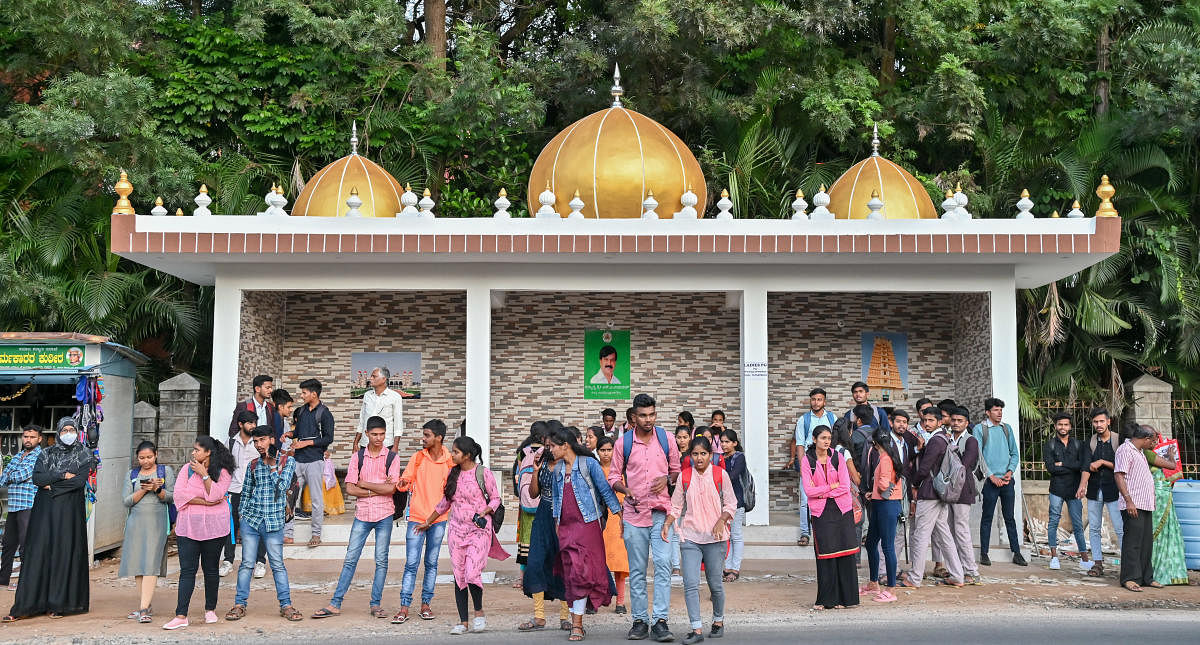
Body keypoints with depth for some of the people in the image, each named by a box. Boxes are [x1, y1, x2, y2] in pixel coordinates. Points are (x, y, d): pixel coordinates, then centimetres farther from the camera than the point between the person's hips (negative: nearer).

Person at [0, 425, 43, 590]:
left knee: (26, 544, -6)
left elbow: (22, 475, -14)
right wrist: (15, 476, -3)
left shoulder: (41, 456, -4)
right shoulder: (17, 457, 19)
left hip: (29, 507, -7)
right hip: (13, 507, 7)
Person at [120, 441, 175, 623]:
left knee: (151, 563, -13)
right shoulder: (132, 475, 14)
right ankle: (145, 606, 12)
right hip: (136, 522, 3)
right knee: (137, 563, 2)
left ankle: (144, 608, -18)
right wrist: (143, 490, -9)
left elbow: (171, 497, 3)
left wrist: (157, 489, -14)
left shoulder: (166, 471, 7)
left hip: (157, 521, -3)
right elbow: (127, 501, 6)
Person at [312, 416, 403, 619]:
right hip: (362, 514, 1)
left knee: (381, 561, 4)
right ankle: (335, 604, 4)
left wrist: (364, 484, -8)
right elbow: (350, 488, -3)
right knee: (350, 559, 1)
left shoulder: (392, 458, 0)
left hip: (384, 515, -1)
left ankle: (376, 604, 13)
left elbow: (391, 488, -11)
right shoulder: (357, 457, 4)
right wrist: (378, 490, -10)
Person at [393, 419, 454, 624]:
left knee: (431, 564, 8)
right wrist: (403, 483, -16)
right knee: (411, 564, -4)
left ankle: (425, 605, 17)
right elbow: (405, 481, 5)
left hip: (438, 520, 0)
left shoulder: (450, 461, 0)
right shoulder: (418, 457, 2)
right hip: (416, 517, 0)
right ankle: (404, 608, -3)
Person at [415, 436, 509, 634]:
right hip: (457, 529, 5)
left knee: (472, 573, -16)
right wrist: (427, 522, 26)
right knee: (459, 577, 3)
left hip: (479, 529, -5)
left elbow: (496, 498, 1)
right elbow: (445, 502, 20)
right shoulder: (453, 474, 9)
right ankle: (463, 621, 10)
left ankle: (479, 613, 8)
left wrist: (483, 514, -16)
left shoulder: (483, 474, -6)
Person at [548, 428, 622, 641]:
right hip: (566, 527, 6)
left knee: (581, 572, -9)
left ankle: (577, 625, -7)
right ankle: (575, 622, 11)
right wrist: (556, 522, 16)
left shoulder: (588, 463, -4)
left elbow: (605, 489, -3)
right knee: (569, 574, 4)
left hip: (587, 524, -6)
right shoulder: (557, 469, 13)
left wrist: (618, 513, -6)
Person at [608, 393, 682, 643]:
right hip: (634, 511, 0)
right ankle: (640, 620, 14)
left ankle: (660, 621, -9)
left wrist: (667, 479, -7)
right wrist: (625, 490, -12)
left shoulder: (666, 439, 5)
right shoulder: (623, 443, 2)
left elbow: (677, 470, 14)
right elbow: (614, 476, 8)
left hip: (661, 511, 0)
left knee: (663, 564, -12)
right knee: (637, 570, 6)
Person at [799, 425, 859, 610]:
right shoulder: (807, 460, -1)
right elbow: (808, 490, -8)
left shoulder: (838, 457, 2)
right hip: (821, 512, -1)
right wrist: (832, 486, -8)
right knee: (824, 555, -2)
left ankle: (844, 598, 6)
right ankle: (825, 599, 6)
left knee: (844, 552, -2)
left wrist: (821, 492, -9)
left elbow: (845, 487, -5)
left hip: (842, 509, 1)